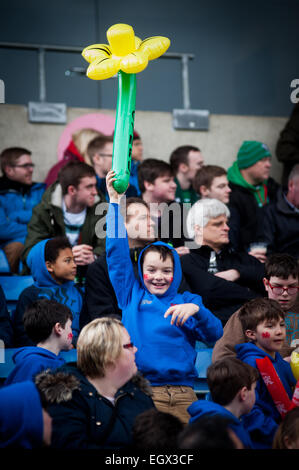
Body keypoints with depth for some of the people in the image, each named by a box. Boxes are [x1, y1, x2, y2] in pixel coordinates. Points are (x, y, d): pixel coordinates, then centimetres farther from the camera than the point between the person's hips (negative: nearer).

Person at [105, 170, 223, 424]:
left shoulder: (186, 300, 17)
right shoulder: (132, 295, 15)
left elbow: (215, 333, 6)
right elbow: (117, 253, 13)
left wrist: (196, 310, -14)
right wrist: (115, 202, 10)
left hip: (182, 392, 1)